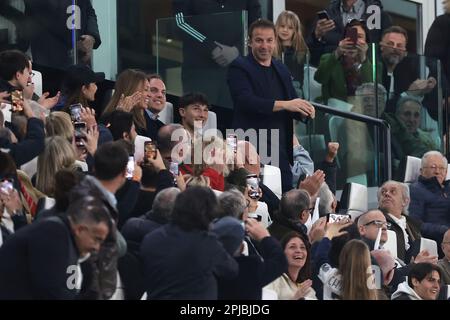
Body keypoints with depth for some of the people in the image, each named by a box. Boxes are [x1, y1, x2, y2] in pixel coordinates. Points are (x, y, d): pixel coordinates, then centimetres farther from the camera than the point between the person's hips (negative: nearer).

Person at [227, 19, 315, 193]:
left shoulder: (281, 70, 18)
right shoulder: (239, 68, -2)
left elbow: (293, 103, 20)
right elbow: (245, 101, -16)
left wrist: (304, 110, -5)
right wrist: (285, 104, -22)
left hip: (281, 151, 6)